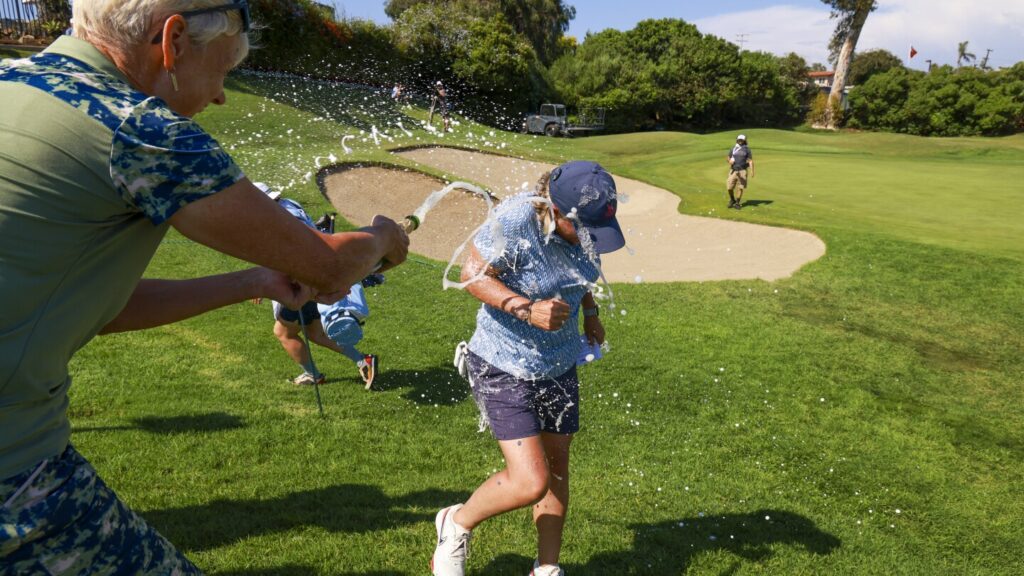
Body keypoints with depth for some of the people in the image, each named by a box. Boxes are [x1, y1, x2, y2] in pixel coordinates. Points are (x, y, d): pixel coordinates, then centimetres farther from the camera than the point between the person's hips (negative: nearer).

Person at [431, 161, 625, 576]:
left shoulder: (585, 224, -9)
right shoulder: (515, 221, -29)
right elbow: (472, 274, -19)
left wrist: (590, 314, 13)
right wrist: (527, 310, -30)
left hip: (558, 364, 7)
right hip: (503, 367, -6)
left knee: (556, 466, 16)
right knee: (530, 482, -11)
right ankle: (456, 524, 20)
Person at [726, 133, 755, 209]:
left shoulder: (747, 150, -1)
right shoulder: (733, 149, 7)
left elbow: (751, 161, -4)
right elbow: (728, 157, 16)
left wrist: (752, 171, -14)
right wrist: (730, 161, -10)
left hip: (742, 171, -2)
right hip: (733, 171, 2)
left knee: (740, 187, -2)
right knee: (729, 187, -4)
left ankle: (737, 203, 9)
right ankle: (732, 200, 21)